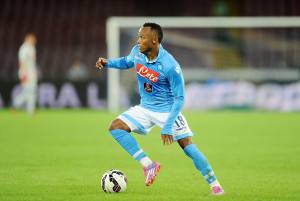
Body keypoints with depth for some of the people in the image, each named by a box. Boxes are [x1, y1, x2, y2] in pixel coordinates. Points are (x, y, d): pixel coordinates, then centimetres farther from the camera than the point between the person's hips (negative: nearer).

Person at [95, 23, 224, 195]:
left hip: (167, 110, -6)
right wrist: (108, 63, -3)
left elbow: (179, 98, -22)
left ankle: (215, 184, -2)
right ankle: (148, 165, -10)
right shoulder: (137, 52, -9)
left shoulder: (170, 66, -27)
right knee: (116, 127, -11)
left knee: (188, 146, -14)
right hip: (145, 108, 6)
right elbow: (127, 61, 17)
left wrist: (167, 127, -27)